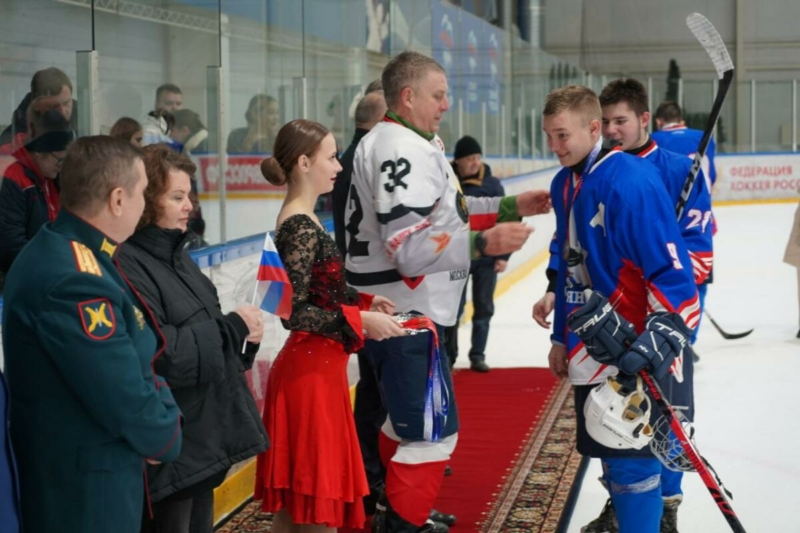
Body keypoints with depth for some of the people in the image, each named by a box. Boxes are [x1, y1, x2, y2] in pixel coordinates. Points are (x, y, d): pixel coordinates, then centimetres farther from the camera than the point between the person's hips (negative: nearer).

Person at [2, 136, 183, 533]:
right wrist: (166, 437, -6)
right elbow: (125, 398, -25)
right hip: (85, 493, -10)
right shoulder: (73, 281, -27)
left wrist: (161, 411, -3)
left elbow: (126, 360, 12)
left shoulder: (58, 252, 6)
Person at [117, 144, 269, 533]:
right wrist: (233, 327, -17)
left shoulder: (173, 254, 11)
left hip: (205, 433, 10)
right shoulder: (127, 267, -20)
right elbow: (157, 353, -27)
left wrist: (241, 332, -3)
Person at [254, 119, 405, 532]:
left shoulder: (302, 221, 11)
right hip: (311, 372, -9)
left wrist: (364, 301, 8)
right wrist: (359, 319, -20)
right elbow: (293, 313, -22)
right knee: (316, 499, -1)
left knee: (296, 499, 16)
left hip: (318, 369, 9)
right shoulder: (301, 228, -18)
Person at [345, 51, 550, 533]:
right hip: (403, 313, -11)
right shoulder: (400, 152, -21)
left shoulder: (413, 145, 13)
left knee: (410, 416, 24)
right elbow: (410, 248, -27)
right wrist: (484, 243, -33)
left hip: (400, 310, 11)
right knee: (433, 430, -6)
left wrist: (512, 208, 13)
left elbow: (444, 211, 19)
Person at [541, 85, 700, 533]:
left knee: (632, 461, -4)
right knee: (608, 456, 16)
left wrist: (661, 337, -28)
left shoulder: (632, 181, -19)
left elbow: (672, 269, -20)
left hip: (634, 353, -8)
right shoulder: (565, 184, 8)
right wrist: (562, 336, 21)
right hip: (590, 352, 8)